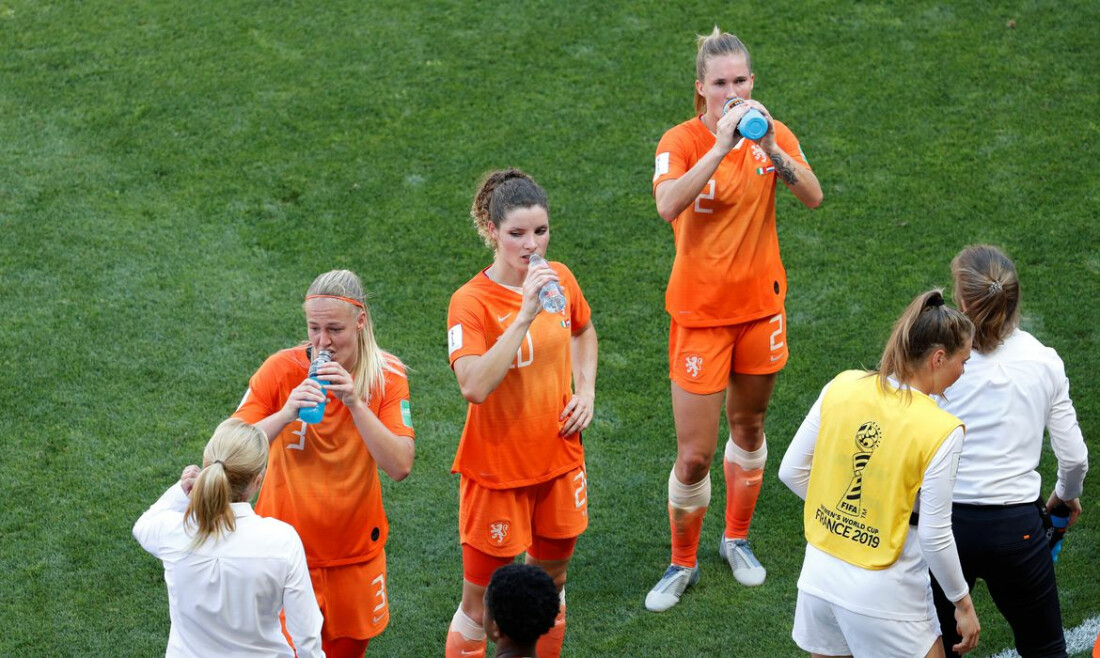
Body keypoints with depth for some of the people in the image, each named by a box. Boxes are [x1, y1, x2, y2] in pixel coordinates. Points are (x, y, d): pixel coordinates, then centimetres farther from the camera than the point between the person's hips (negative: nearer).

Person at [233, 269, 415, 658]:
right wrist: (286, 414, -32)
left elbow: (400, 467, -18)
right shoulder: (281, 370, -13)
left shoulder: (387, 376, -9)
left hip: (355, 553, 2)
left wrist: (355, 403, -28)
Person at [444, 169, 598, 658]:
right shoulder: (471, 301, -21)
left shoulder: (560, 279, -3)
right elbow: (473, 386, -35)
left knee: (551, 573, 20)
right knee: (481, 594, 4)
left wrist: (585, 389, 5)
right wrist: (525, 314, -37)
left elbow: (583, 331, 20)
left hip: (558, 457, 6)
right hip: (497, 468, -5)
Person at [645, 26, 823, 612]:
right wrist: (720, 148, -40)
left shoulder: (772, 134, -1)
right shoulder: (682, 141, -13)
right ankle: (682, 563, 19)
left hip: (760, 305, 4)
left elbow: (813, 197, -17)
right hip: (700, 313, -4)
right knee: (694, 454, -3)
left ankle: (737, 539, 40)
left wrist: (771, 149, -31)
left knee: (749, 427, 19)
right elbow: (667, 205, -33)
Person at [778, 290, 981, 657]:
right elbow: (935, 537, -14)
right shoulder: (941, 431, -18)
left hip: (819, 573, 5)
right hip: (884, 596, -5)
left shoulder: (841, 387, -5)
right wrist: (963, 602, 0)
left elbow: (792, 472, 2)